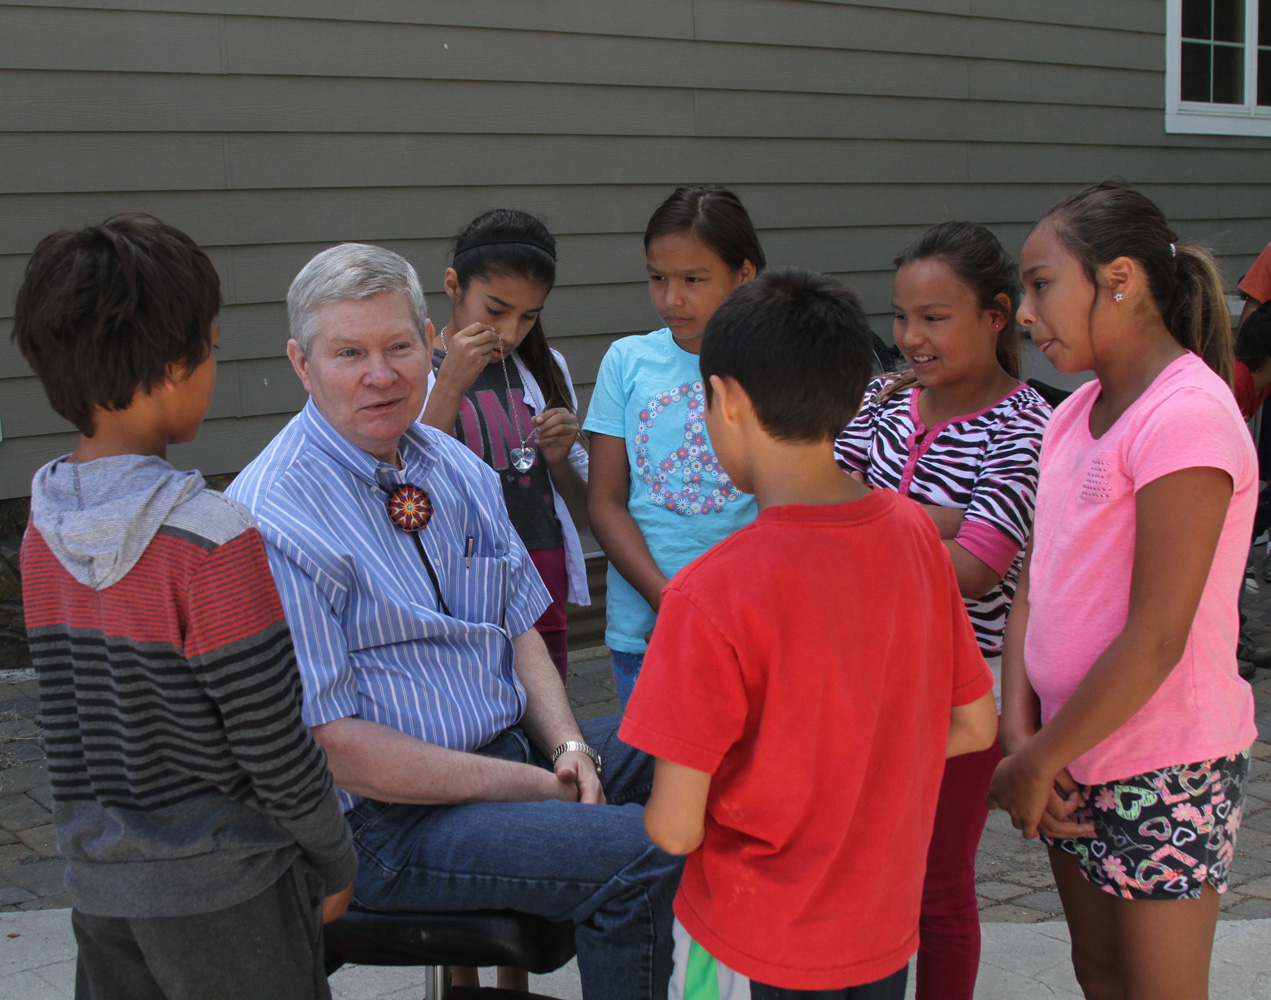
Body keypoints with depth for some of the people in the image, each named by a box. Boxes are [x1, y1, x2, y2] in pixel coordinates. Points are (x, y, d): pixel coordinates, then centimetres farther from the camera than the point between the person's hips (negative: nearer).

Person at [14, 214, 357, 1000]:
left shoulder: (42, 532, 0)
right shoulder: (211, 541, -22)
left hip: (99, 883, 7)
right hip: (219, 893, -7)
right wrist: (335, 861, -3)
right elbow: (275, 746, -18)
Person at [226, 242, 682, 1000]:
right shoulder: (270, 523, -17)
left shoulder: (456, 467, 8)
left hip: (515, 744, 8)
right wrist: (525, 786, -19)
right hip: (388, 820, -8)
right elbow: (330, 748, -19)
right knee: (644, 853, -25)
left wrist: (568, 747, -6)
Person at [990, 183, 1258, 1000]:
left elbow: (1155, 641, -23)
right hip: (1080, 753, 8)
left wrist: (1035, 763, -16)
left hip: (1166, 773, -8)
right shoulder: (1077, 413, 6)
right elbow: (1035, 587, 5)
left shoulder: (1187, 417, -21)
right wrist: (1020, 731, -9)